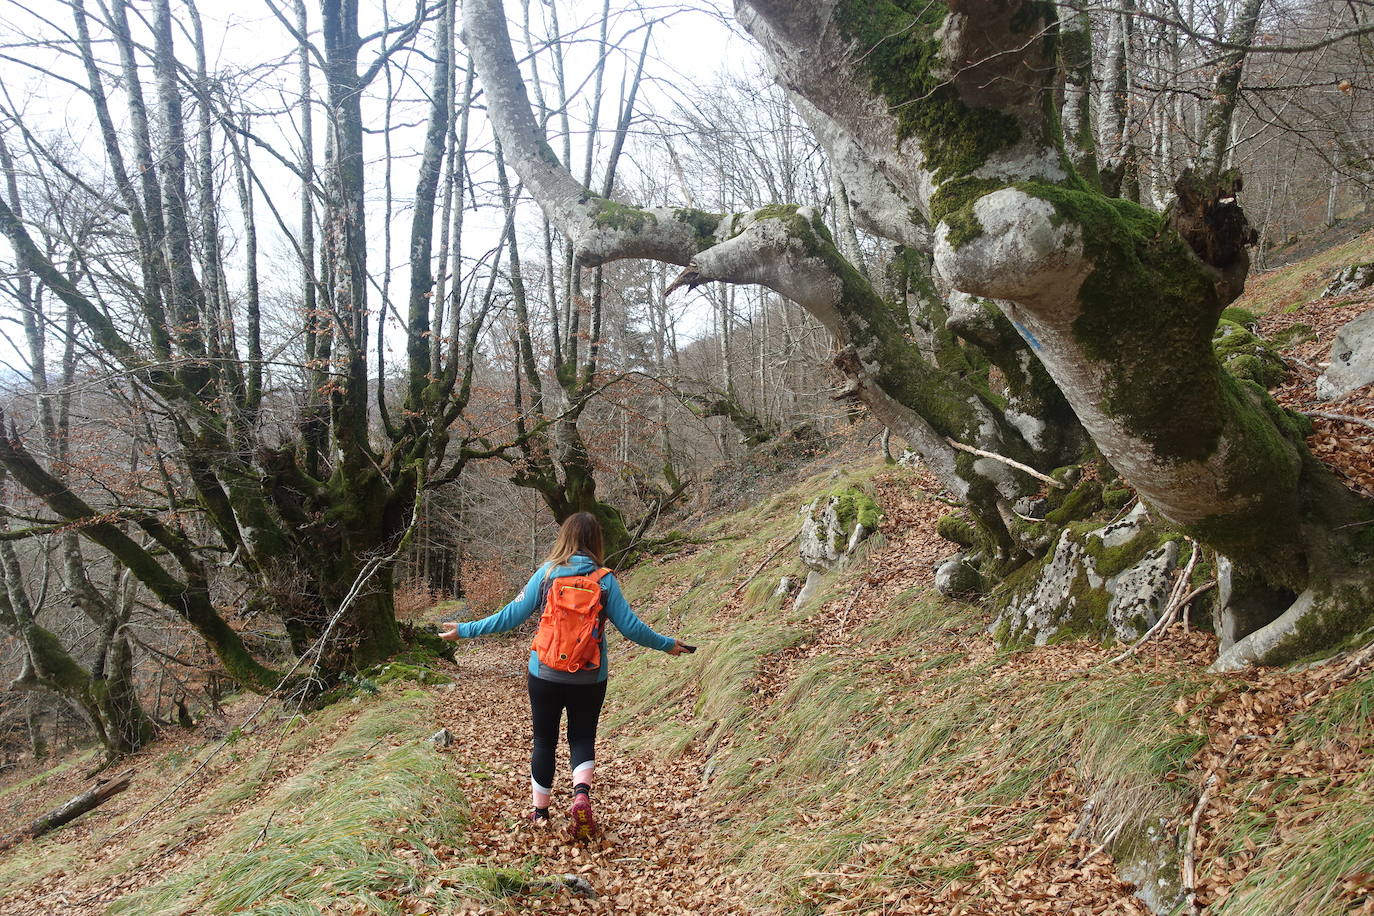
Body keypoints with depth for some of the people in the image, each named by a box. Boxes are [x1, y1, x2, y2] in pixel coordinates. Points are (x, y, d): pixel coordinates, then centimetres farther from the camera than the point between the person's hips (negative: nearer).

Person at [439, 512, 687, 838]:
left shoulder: (546, 573, -5)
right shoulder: (605, 580, -6)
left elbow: (511, 616, -4)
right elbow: (631, 627, -5)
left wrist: (465, 630, 6)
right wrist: (667, 645, 10)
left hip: (546, 674, 0)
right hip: (590, 677, 0)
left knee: (544, 741, 15)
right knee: (583, 737, 15)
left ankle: (540, 812, 24)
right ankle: (581, 793, -10)